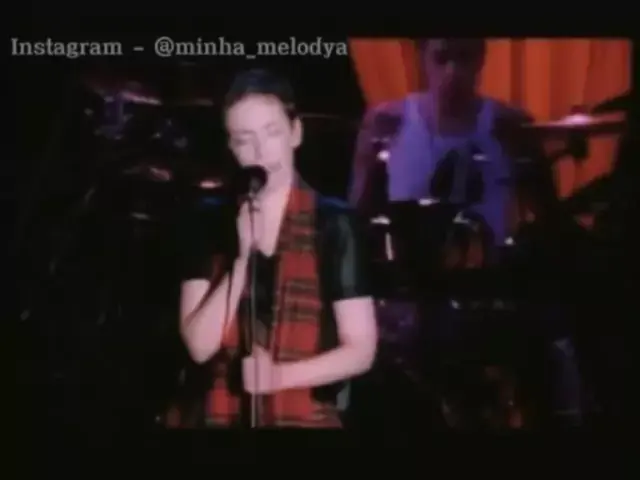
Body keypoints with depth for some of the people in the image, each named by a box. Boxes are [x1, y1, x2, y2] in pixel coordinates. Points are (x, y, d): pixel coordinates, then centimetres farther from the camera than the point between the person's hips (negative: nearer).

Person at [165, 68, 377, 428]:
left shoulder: (334, 224, -2)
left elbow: (360, 350, -1)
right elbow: (199, 345, -3)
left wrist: (280, 375, -15)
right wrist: (243, 257, -12)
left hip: (304, 418, -2)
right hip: (218, 416, 2)